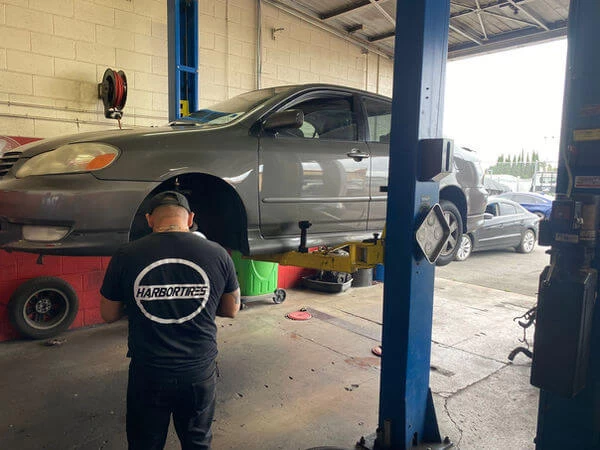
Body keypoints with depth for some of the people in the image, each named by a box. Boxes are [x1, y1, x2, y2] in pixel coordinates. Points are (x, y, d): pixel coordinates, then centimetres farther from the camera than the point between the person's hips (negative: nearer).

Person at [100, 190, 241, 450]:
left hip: (148, 374, 0)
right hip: (200, 372, 1)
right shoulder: (218, 255, -11)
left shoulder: (126, 256, -13)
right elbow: (231, 310, 2)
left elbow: (109, 315, 1)